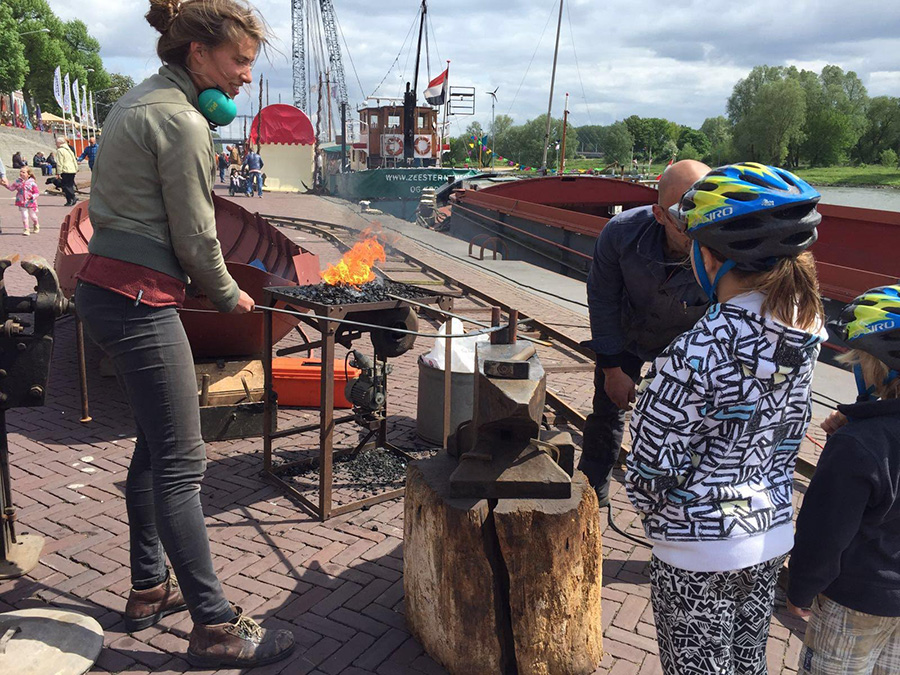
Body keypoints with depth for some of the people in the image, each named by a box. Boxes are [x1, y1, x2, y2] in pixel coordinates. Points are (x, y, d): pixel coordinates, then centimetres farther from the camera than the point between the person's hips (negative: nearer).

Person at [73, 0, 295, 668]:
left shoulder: (142, 100, 16)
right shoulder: (182, 120, -14)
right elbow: (195, 238, -13)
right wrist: (231, 296, 3)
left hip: (106, 289, 10)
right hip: (139, 302, -10)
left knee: (155, 445, 18)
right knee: (181, 463, -5)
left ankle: (150, 589, 32)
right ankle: (216, 628, 5)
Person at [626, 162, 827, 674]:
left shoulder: (696, 354, -29)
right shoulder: (803, 333, -9)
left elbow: (652, 465, -18)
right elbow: (791, 435, 5)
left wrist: (652, 508, -2)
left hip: (701, 548, -6)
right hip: (773, 532, 6)